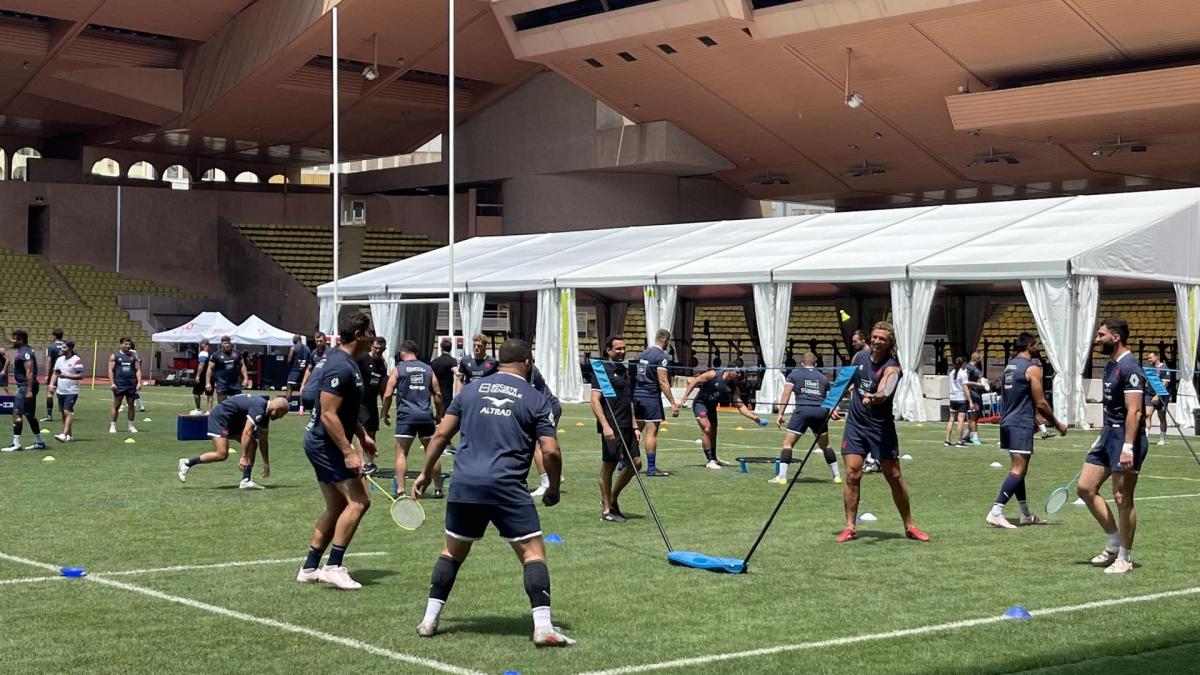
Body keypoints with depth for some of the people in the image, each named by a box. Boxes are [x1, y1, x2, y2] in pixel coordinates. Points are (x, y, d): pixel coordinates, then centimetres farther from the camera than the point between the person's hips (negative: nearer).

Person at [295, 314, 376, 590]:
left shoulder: (346, 363, 12)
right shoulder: (340, 368, -21)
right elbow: (329, 415, -25)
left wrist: (362, 436, 23)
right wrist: (348, 452, -26)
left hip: (322, 443, 11)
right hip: (326, 443, -11)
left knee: (336, 507, 13)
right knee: (358, 501, -14)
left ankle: (310, 568, 17)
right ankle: (333, 567, -12)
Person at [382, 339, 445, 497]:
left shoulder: (398, 369, 3)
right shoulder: (428, 369, 11)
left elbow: (387, 395, -3)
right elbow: (438, 394, 9)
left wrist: (385, 414, 9)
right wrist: (439, 414, 19)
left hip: (406, 415, -3)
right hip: (426, 416, 3)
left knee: (401, 453, 1)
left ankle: (401, 490, -8)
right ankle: (438, 489, 13)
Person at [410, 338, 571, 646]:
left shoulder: (470, 389, 14)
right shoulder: (535, 399, 4)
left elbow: (441, 434, 12)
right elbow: (551, 451, -2)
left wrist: (426, 472, 21)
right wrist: (553, 490, 12)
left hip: (464, 485, 4)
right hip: (507, 488, -4)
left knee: (452, 551, 19)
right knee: (533, 552, 2)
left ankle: (429, 620, 19)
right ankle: (542, 627, -8)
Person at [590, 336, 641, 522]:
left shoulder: (624, 371, 18)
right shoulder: (601, 370, -7)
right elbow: (595, 401, -13)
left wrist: (635, 427, 20)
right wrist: (605, 425, -21)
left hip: (627, 427, 8)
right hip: (612, 427, -8)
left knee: (636, 463, 7)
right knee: (608, 466, -2)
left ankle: (612, 499, 22)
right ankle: (606, 510, 7)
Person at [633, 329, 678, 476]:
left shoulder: (643, 354, 14)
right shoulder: (661, 356, -10)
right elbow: (663, 382, -15)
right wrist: (673, 403, -14)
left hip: (637, 396, 8)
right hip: (651, 397, -8)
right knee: (651, 432, -5)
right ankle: (651, 468, -4)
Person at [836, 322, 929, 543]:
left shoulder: (892, 368, -14)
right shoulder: (860, 357, 3)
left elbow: (884, 392, -34)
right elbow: (848, 381, 22)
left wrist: (874, 398, -55)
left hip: (881, 427, -3)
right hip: (855, 424, 3)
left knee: (894, 478, 3)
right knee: (852, 474, -7)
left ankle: (909, 526, 17)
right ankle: (850, 527, 0)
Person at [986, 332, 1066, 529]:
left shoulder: (1009, 366, 14)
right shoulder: (1032, 368, -11)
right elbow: (1040, 404, -12)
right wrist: (1057, 425, 0)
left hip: (1007, 422, 9)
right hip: (1021, 424, -9)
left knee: (1019, 468, 15)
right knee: (1018, 470, -10)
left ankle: (1026, 514, 22)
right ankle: (996, 512, -20)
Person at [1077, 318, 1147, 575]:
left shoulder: (1129, 368, -16)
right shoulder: (1110, 365, 14)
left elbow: (1134, 411, -22)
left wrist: (1128, 447, -27)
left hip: (1126, 437, -10)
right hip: (1109, 434, 10)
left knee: (1122, 498, -4)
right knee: (1085, 487, 7)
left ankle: (1125, 558, 7)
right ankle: (1115, 541, 19)